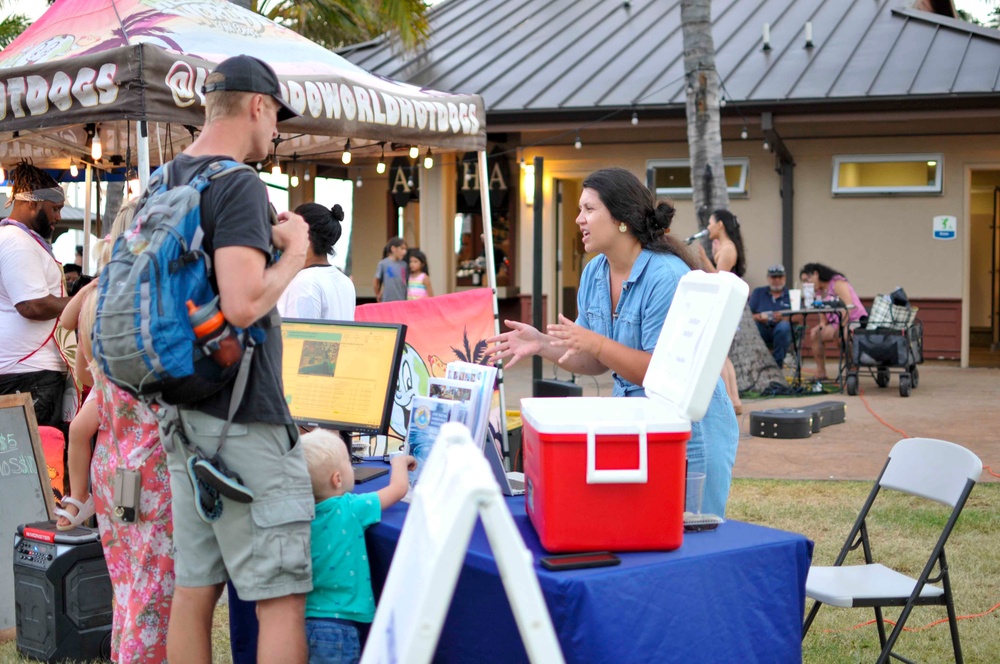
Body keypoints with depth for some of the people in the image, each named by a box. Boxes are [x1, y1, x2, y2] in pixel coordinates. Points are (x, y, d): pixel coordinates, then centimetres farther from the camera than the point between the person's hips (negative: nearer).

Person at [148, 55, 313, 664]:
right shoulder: (239, 184, -14)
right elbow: (243, 305, -25)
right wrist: (294, 253, -8)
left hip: (185, 416, 9)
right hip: (244, 421, -9)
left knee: (195, 588, 13)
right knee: (282, 599, -5)